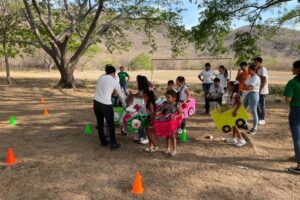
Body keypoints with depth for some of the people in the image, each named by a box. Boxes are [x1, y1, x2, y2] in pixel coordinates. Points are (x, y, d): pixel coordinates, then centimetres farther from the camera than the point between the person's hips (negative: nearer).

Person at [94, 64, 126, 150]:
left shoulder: (101, 77, 12)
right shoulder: (115, 82, 2)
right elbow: (120, 95, 12)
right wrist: (125, 105, 25)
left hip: (96, 102, 5)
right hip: (106, 105, -5)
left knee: (100, 123, 18)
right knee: (111, 125, 9)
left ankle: (103, 141, 31)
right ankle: (113, 144, 16)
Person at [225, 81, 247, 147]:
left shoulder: (235, 94, -20)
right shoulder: (233, 94, 9)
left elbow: (240, 103, -30)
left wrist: (235, 111, -33)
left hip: (234, 113, -10)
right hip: (231, 112, 10)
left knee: (234, 126, -4)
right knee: (233, 126, 16)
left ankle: (241, 140, 4)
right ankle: (233, 138, 27)